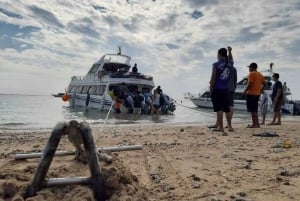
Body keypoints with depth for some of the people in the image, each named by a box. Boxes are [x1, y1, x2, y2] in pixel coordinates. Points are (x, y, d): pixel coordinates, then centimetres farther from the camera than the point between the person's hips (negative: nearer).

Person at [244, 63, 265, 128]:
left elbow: (250, 84, -18)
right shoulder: (260, 74, 16)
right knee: (255, 110, 15)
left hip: (251, 93, -9)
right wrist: (259, 89, 19)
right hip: (257, 94, 9)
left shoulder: (251, 74, -9)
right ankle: (257, 123, 17)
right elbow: (263, 83, 16)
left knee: (252, 110, -6)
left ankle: (254, 124, -6)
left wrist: (245, 91, -10)